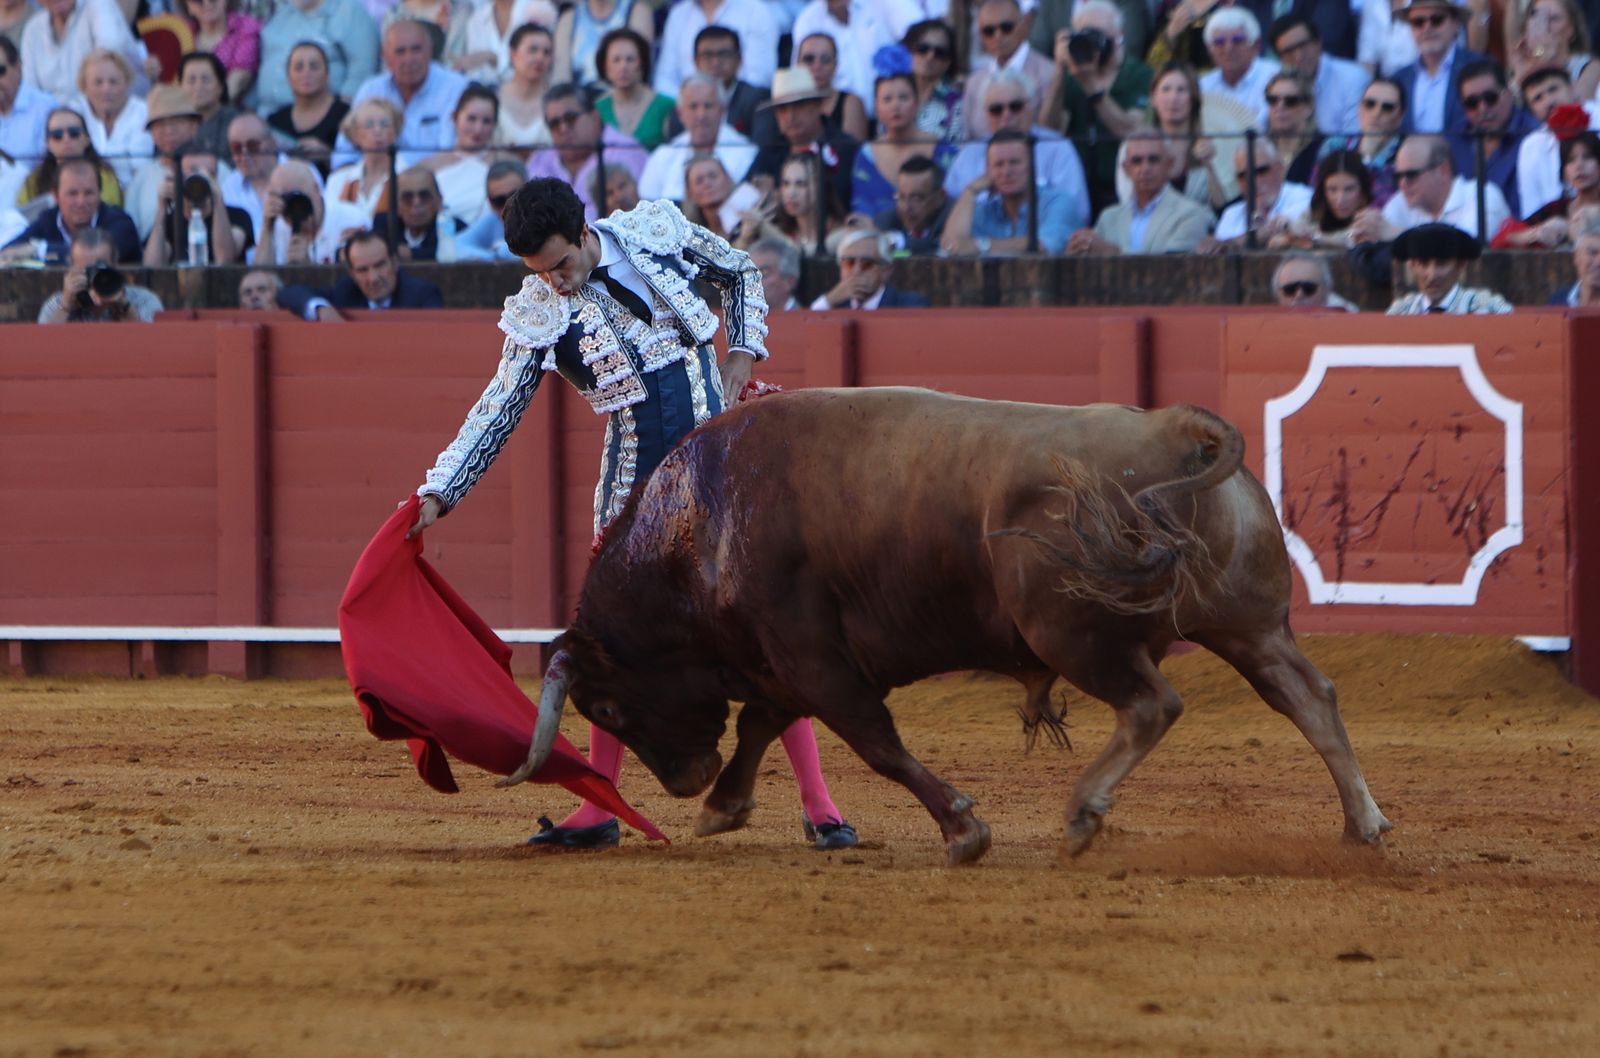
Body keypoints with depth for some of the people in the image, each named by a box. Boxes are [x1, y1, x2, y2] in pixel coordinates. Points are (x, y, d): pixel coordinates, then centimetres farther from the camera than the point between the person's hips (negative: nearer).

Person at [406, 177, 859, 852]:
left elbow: (740, 273, 14)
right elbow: (497, 413, -2)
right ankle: (599, 808, 11)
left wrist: (741, 356, 1)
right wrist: (439, 494, -10)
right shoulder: (536, 317, -4)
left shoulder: (656, 229, -3)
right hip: (637, 478, 1)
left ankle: (817, 802, -1)